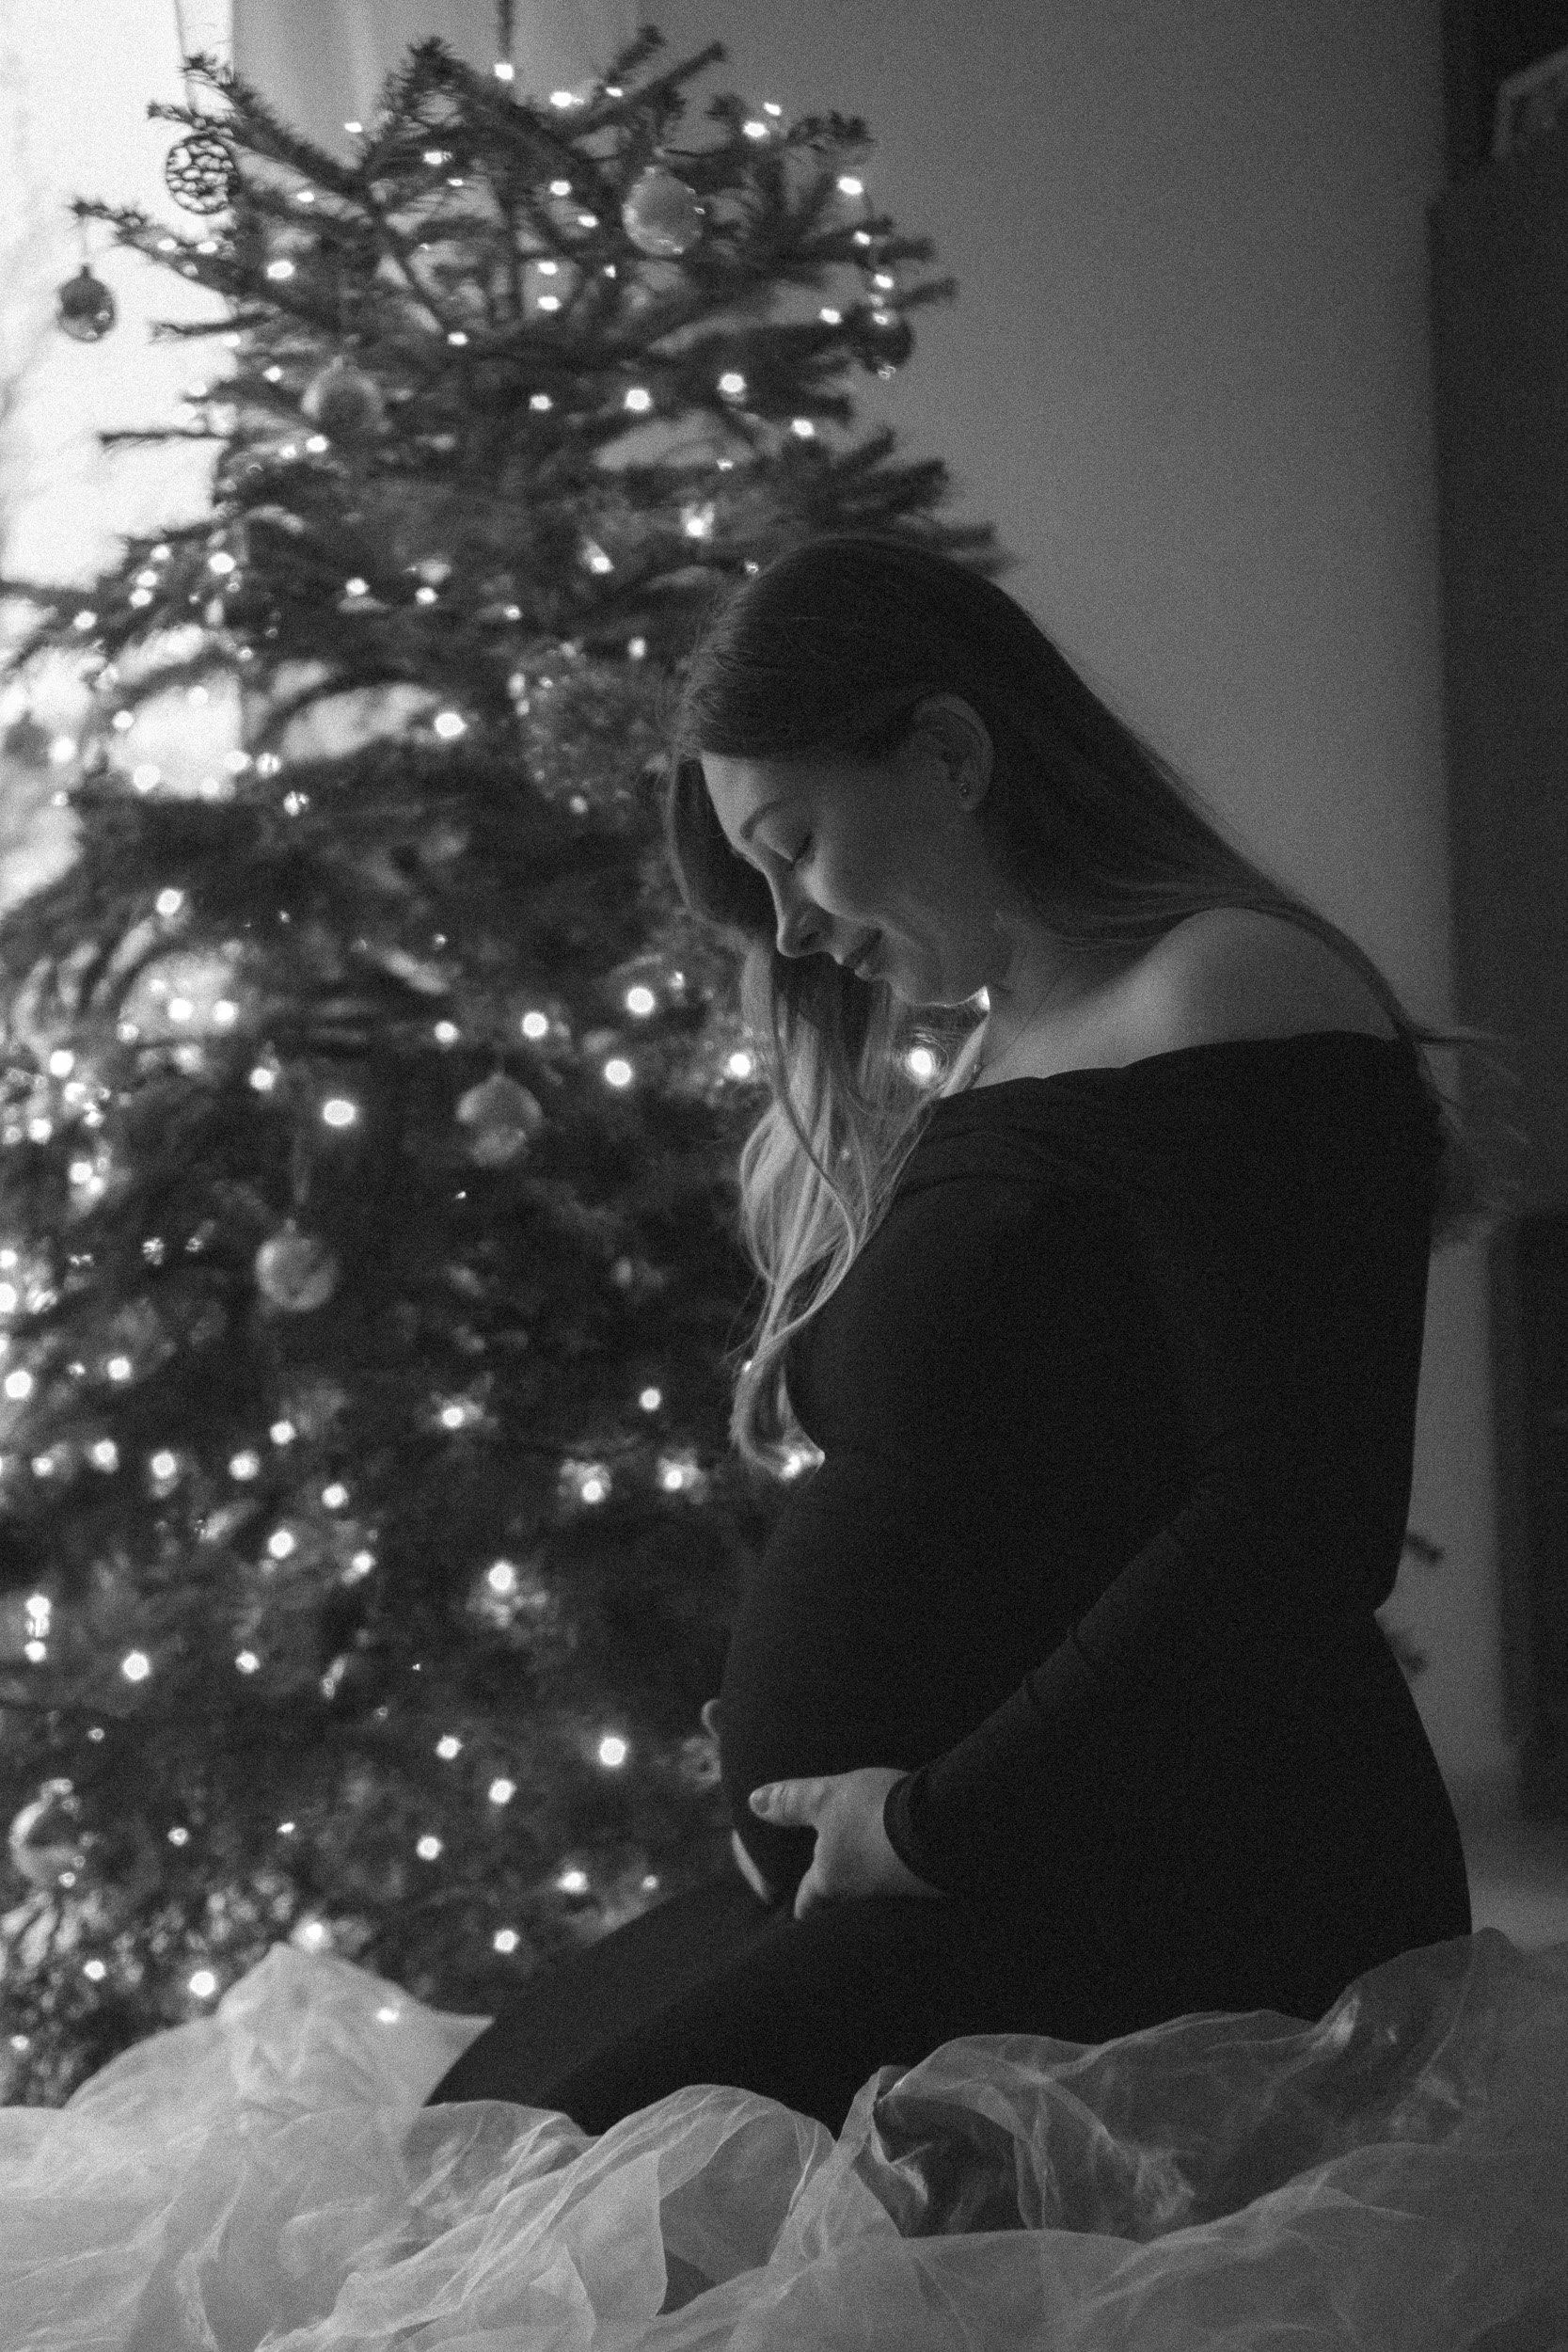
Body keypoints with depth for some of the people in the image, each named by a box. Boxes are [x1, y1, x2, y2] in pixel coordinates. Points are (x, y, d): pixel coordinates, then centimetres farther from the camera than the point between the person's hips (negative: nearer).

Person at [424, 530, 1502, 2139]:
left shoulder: (1235, 999, -9)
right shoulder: (961, 1060, 20)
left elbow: (1301, 1527, -18)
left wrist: (945, 1818, -15)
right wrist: (790, 1745, 6)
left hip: (1181, 1895, -9)